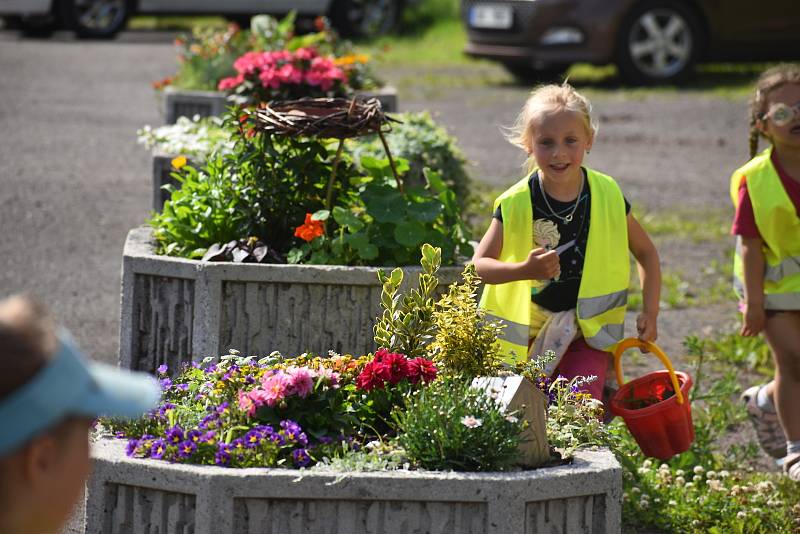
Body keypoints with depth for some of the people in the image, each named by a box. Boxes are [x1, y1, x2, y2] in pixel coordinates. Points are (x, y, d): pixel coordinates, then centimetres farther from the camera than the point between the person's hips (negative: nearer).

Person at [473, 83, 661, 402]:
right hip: (530, 333, 0)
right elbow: (480, 263, -8)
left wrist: (650, 312, -4)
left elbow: (645, 253, 6)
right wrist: (524, 270, -27)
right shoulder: (516, 205, -12)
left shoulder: (607, 196, -7)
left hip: (590, 328, 0)